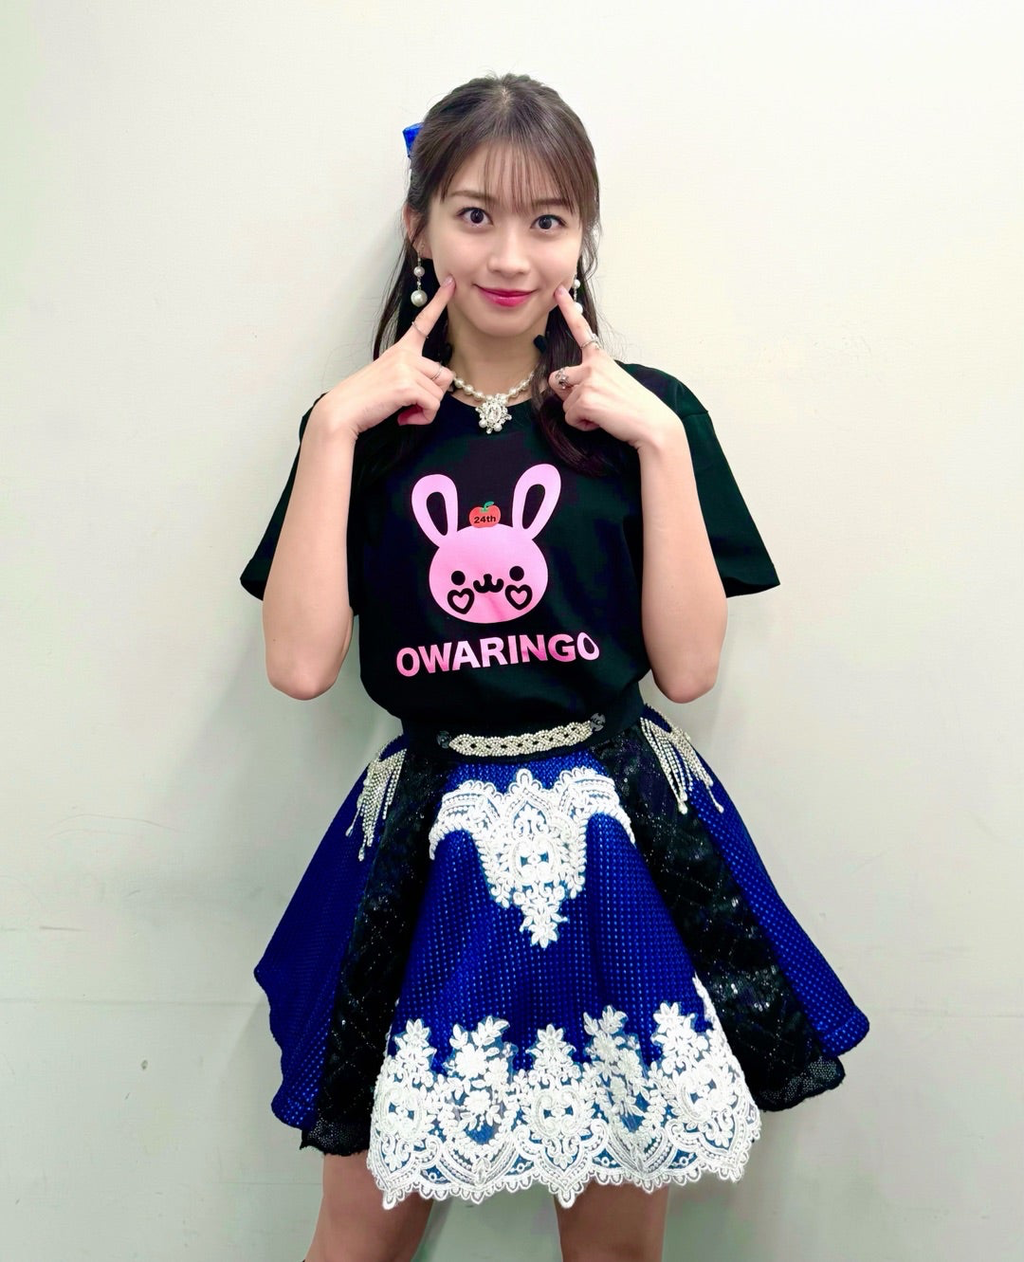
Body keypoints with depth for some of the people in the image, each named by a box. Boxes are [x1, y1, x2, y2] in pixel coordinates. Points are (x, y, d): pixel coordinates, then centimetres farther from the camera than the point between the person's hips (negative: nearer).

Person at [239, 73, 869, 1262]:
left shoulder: (646, 413, 2)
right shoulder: (364, 425, 3)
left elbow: (688, 664, -5)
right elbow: (301, 662, -8)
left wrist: (659, 439, -10)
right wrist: (334, 426, -11)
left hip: (622, 840, 0)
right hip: (427, 848, 1)